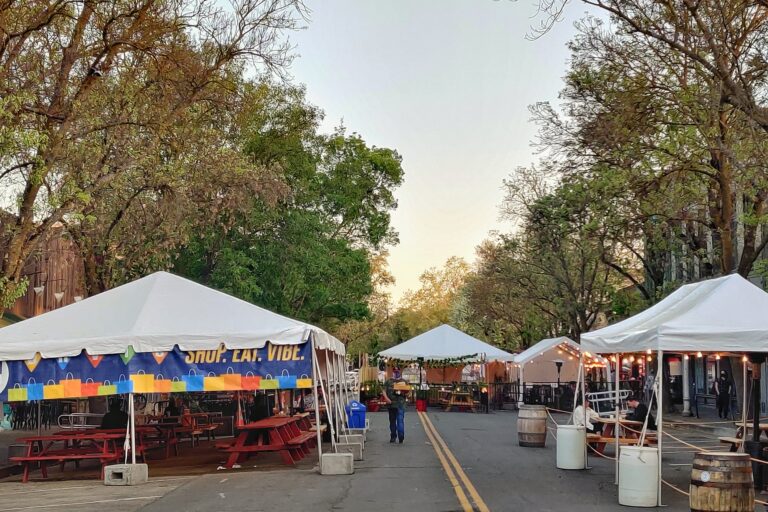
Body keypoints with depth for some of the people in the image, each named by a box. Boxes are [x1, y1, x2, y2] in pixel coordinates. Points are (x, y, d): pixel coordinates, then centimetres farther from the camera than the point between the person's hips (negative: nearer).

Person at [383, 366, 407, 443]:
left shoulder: (403, 382, 11)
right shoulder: (389, 381, 12)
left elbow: (407, 392, 11)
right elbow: (384, 391, 6)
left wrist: (404, 392, -12)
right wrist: (386, 398, -12)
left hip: (400, 404, -2)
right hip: (391, 404, 2)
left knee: (400, 421, -11)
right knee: (392, 421, 9)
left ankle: (401, 437, -13)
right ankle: (393, 436, 18)